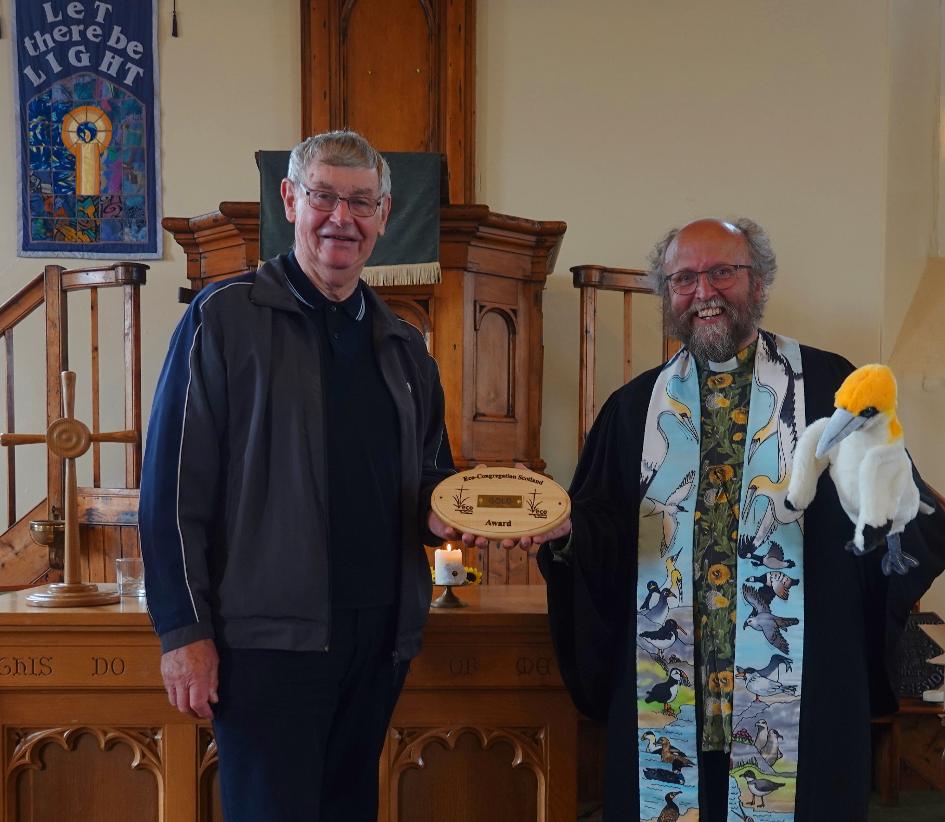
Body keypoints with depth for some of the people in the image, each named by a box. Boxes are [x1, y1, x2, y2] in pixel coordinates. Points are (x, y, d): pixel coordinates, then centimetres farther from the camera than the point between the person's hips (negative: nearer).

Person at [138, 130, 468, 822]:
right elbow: (174, 485, -7)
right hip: (268, 633, -5)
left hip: (381, 635, 6)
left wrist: (442, 507, -2)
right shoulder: (226, 317, -4)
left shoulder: (403, 344, 13)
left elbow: (431, 472, 22)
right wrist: (185, 631, -11)